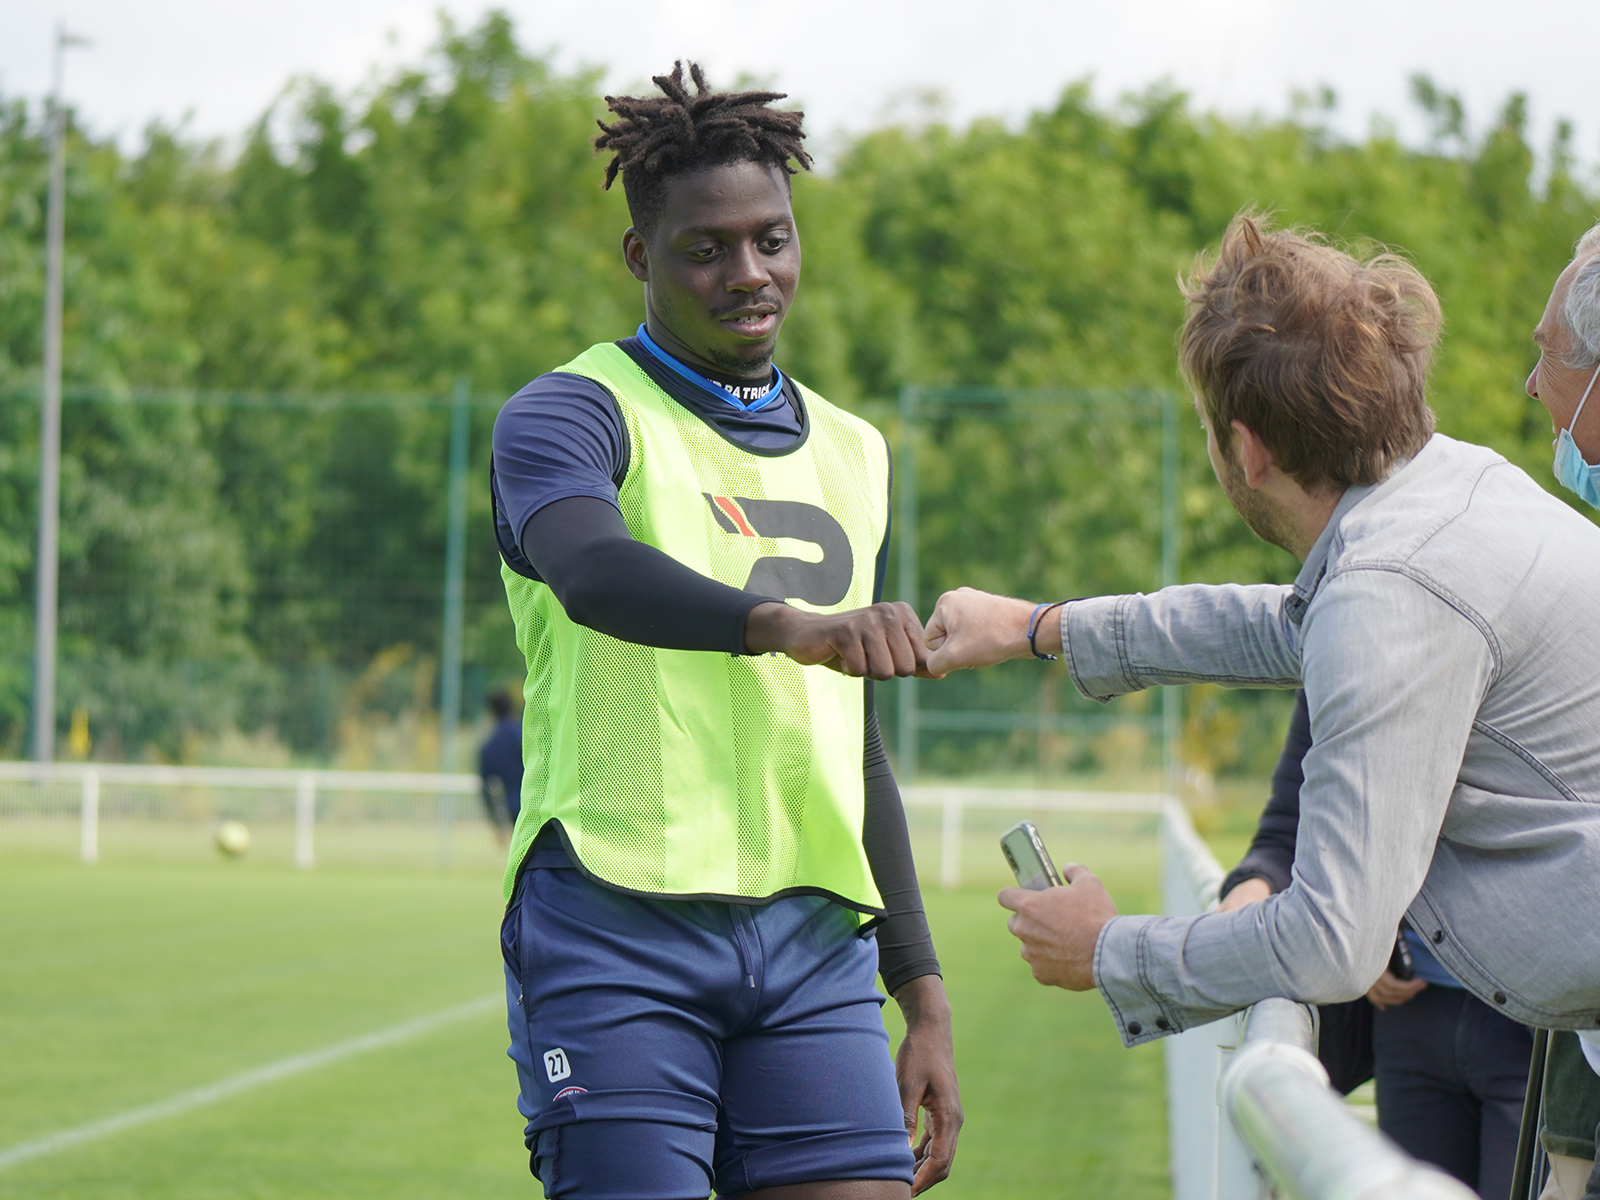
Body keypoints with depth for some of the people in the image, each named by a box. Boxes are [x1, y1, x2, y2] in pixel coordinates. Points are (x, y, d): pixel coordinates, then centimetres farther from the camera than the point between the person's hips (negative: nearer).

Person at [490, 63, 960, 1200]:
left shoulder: (851, 454, 20)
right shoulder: (571, 415, -1)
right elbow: (593, 570, -25)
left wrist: (923, 996, 20)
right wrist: (785, 621, -43)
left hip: (815, 937, 5)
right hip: (614, 932, -5)